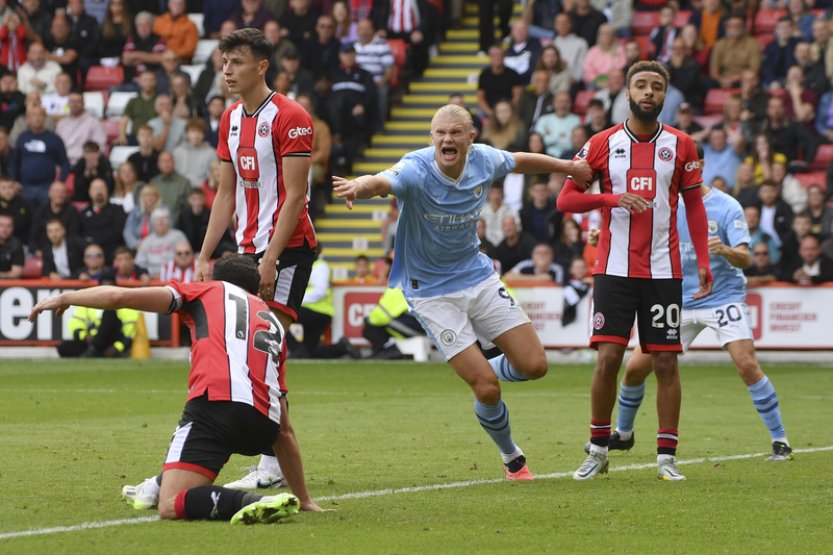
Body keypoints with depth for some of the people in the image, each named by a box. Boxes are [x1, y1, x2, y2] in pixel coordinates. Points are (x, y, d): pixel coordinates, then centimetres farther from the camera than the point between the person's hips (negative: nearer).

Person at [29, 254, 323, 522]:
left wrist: (65, 298, 25)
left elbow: (121, 296, 9)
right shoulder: (273, 323, 31)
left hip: (219, 401, -6)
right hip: (264, 426, 6)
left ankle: (260, 503, -28)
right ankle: (160, 486, 45)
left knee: (172, 506, -10)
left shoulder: (210, 290, 20)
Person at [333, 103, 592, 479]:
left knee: (534, 366, 0)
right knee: (487, 388, -12)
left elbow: (520, 161, 14)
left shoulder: (483, 161, -9)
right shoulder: (416, 170, -25)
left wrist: (566, 166, 26)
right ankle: (511, 458, 16)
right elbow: (382, 182, -47)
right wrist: (360, 186, -70)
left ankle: (481, 373, 33)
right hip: (431, 291, -5)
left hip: (478, 276, 5)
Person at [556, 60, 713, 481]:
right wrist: (612, 198, -15)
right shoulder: (603, 144, 2)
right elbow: (565, 199, 2)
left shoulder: (680, 145, 5)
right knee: (608, 356, -8)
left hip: (663, 269, 1)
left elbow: (694, 206, 10)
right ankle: (598, 450, 7)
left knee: (666, 362, -2)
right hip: (614, 268, -1)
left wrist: (703, 263, 1)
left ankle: (667, 457, 5)